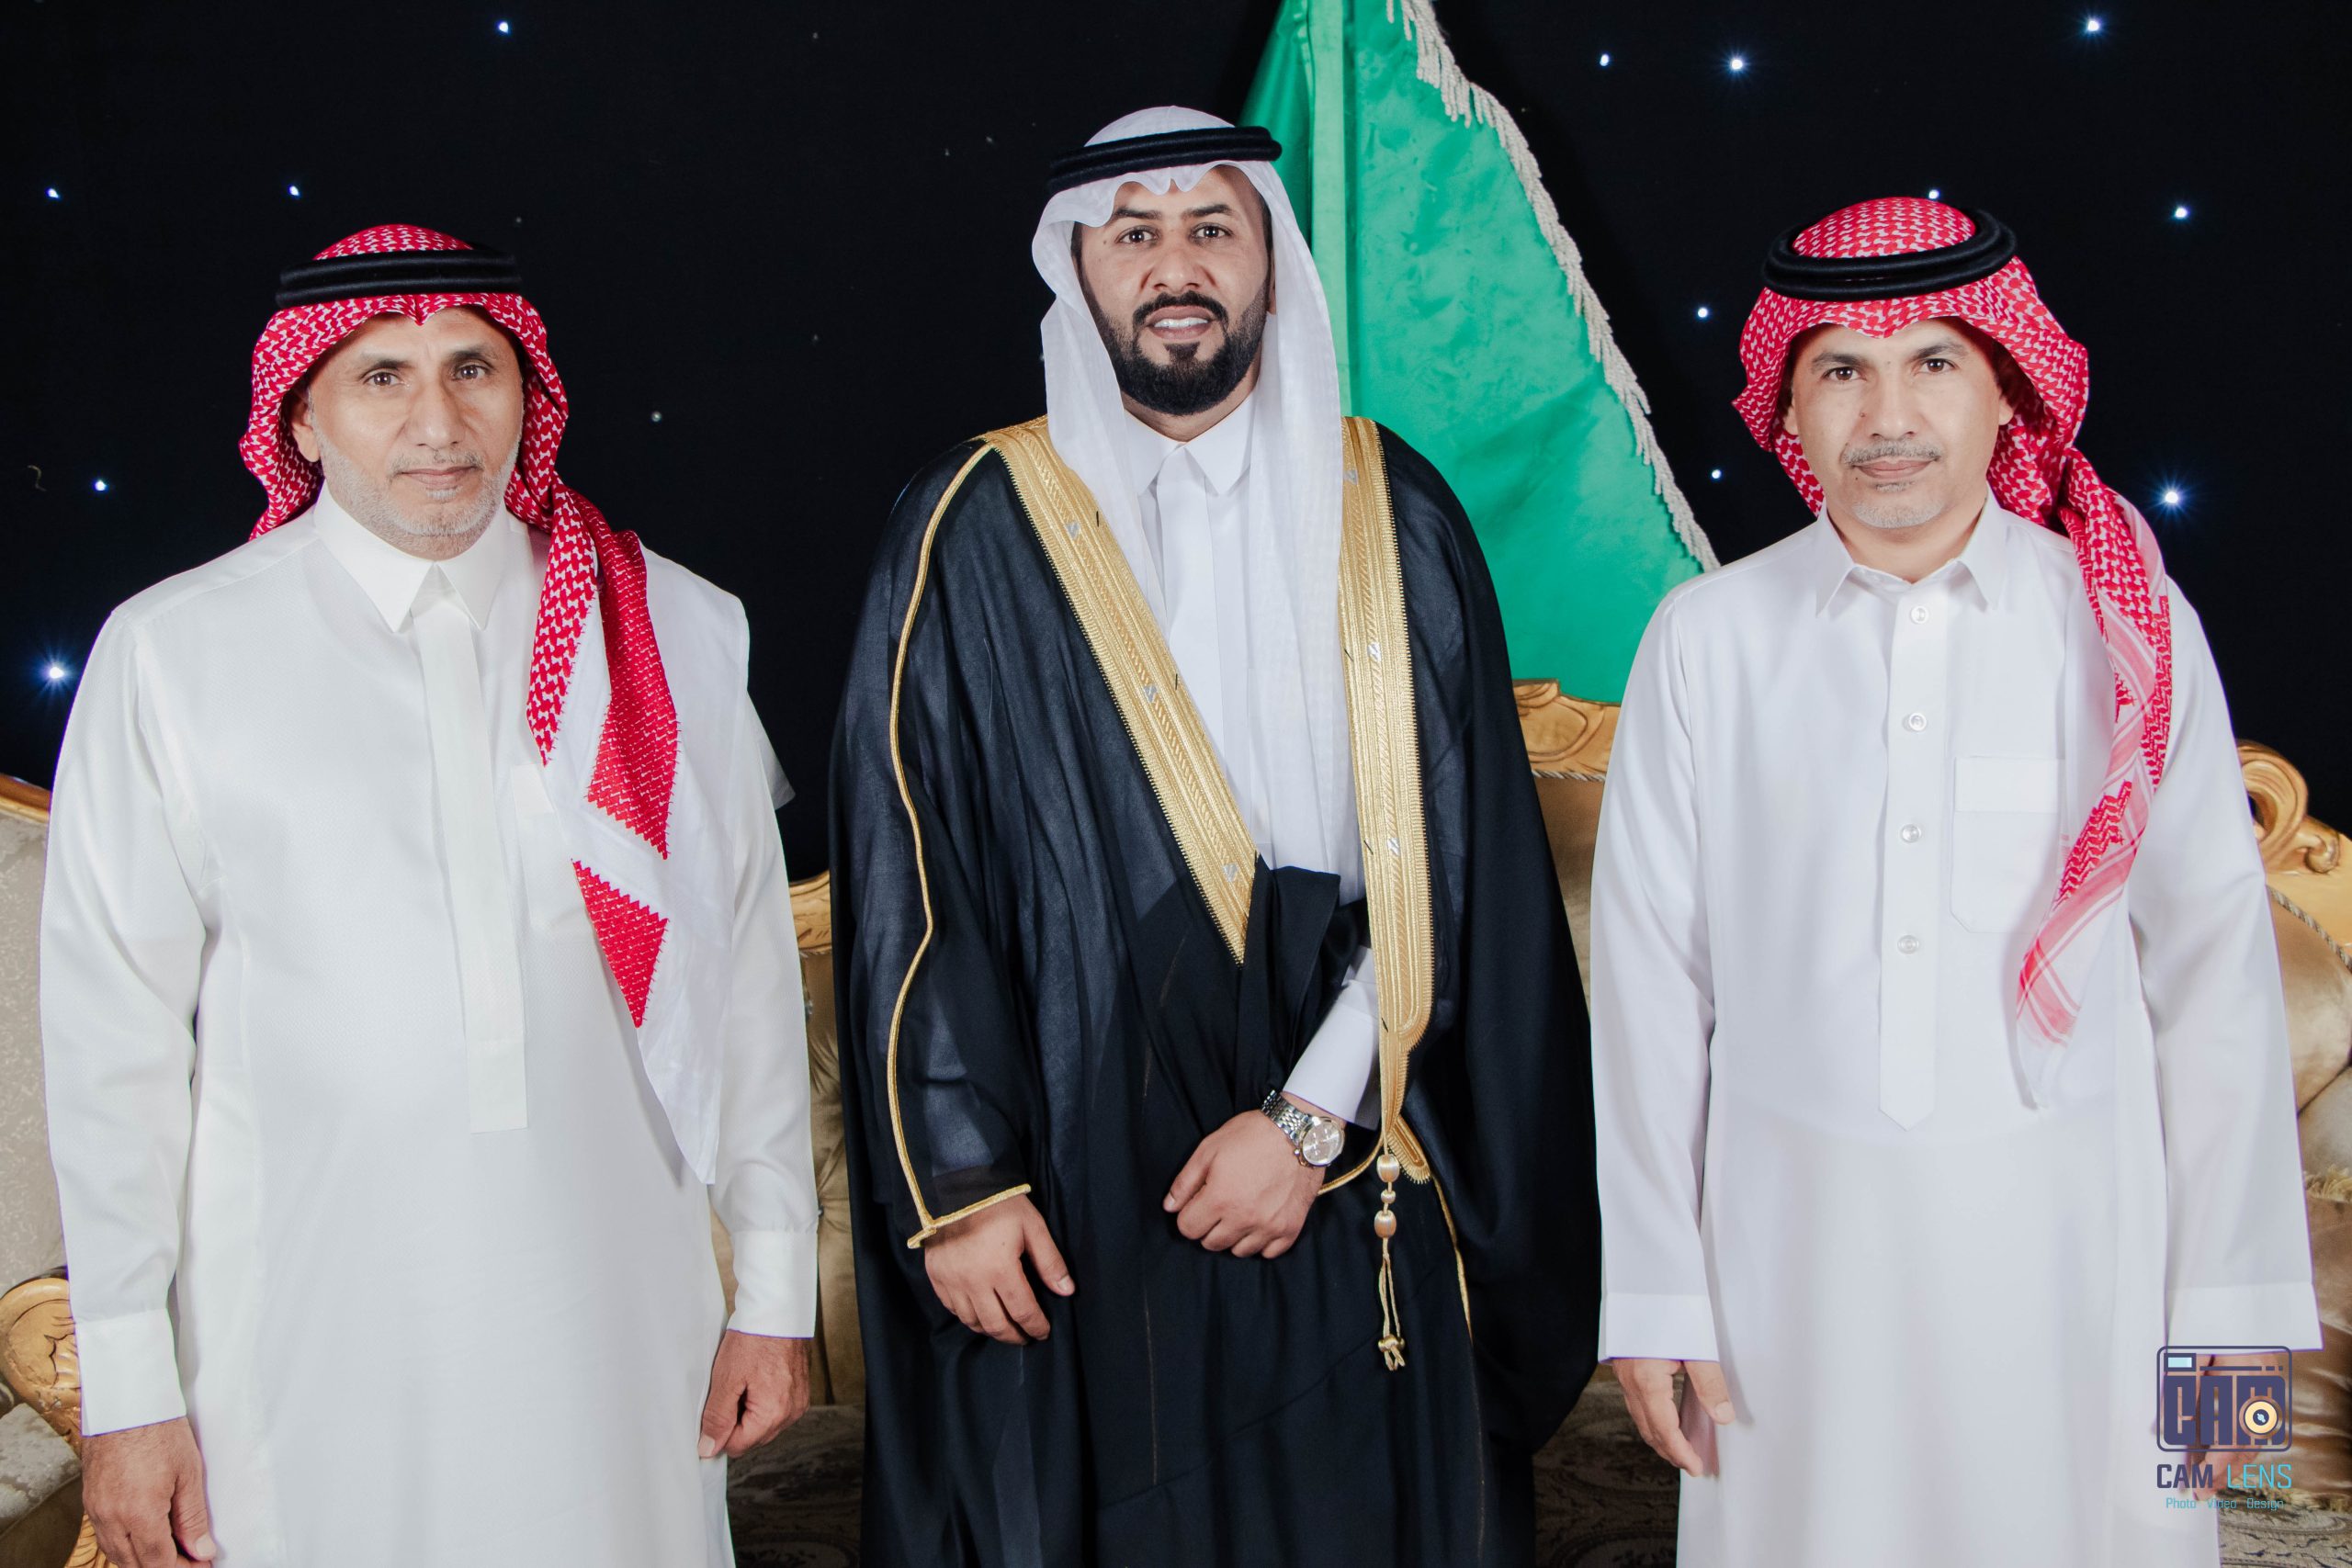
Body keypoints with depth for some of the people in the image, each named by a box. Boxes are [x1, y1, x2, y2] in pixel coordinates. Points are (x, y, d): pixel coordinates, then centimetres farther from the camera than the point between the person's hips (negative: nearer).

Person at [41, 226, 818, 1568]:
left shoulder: (673, 635, 4)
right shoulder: (175, 653, -1)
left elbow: (750, 971, 6)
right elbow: (114, 1030, 0)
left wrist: (777, 1292, 6)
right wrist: (127, 1389, -1)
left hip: (614, 1319, 2)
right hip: (308, 1354, -1)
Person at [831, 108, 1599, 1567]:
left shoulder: (1393, 515, 3)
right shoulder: (977, 532, 0)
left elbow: (1455, 857, -2)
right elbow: (904, 871, -3)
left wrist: (1314, 1118, -10)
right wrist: (958, 1178, -8)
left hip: (1354, 1197, 2)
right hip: (1080, 1210, -1)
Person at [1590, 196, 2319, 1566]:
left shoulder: (2129, 627, -2)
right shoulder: (1710, 639, -3)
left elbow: (2213, 962, -1)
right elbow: (1649, 972, 0)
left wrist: (2232, 1300, -2)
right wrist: (1656, 1287, 0)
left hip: (2067, 1234, 0)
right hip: (1796, 1233, 0)